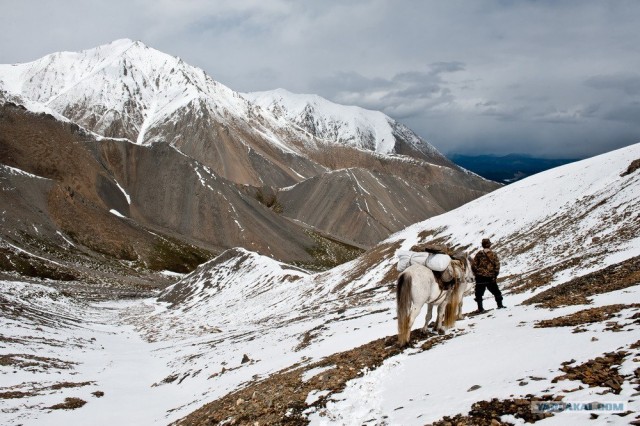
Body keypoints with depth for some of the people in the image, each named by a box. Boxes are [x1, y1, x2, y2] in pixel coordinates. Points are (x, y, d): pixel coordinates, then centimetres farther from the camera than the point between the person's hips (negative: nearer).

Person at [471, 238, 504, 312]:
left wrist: (476, 273, 8)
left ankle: (480, 308, 0)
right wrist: (495, 275, 1)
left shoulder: (479, 254, -2)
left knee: (479, 293, 6)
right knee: (496, 291, 18)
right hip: (490, 277, 1)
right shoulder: (493, 254, 0)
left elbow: (474, 265, -4)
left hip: (480, 277, -1)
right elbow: (497, 265, -4)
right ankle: (500, 305, 20)